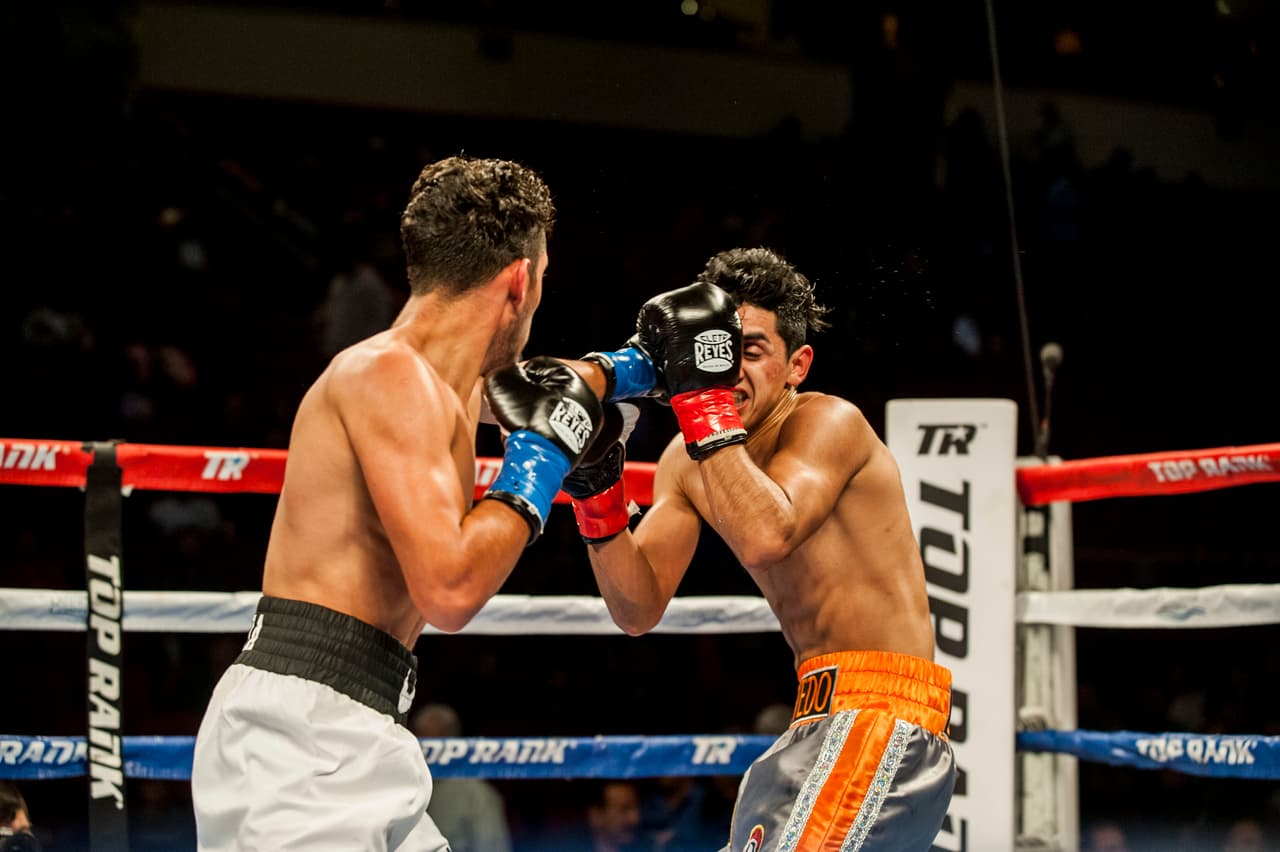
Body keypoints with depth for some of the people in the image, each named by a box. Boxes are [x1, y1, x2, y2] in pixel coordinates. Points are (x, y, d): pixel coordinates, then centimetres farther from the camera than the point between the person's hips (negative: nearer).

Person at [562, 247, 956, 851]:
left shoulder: (829, 423, -12)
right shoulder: (687, 462, 10)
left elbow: (766, 538, -32)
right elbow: (638, 609, 3)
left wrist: (703, 395, -30)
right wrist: (597, 490, -10)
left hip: (881, 715, -9)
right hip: (816, 717, 9)